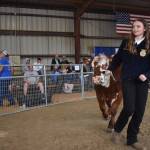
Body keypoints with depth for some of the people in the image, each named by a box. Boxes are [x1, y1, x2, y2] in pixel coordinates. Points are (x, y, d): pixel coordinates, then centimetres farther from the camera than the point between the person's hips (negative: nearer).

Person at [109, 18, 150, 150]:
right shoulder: (126, 43, 4)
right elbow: (117, 59, 13)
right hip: (128, 80, -1)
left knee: (139, 111, 3)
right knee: (129, 108, -12)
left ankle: (132, 139, 19)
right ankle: (117, 130, 16)